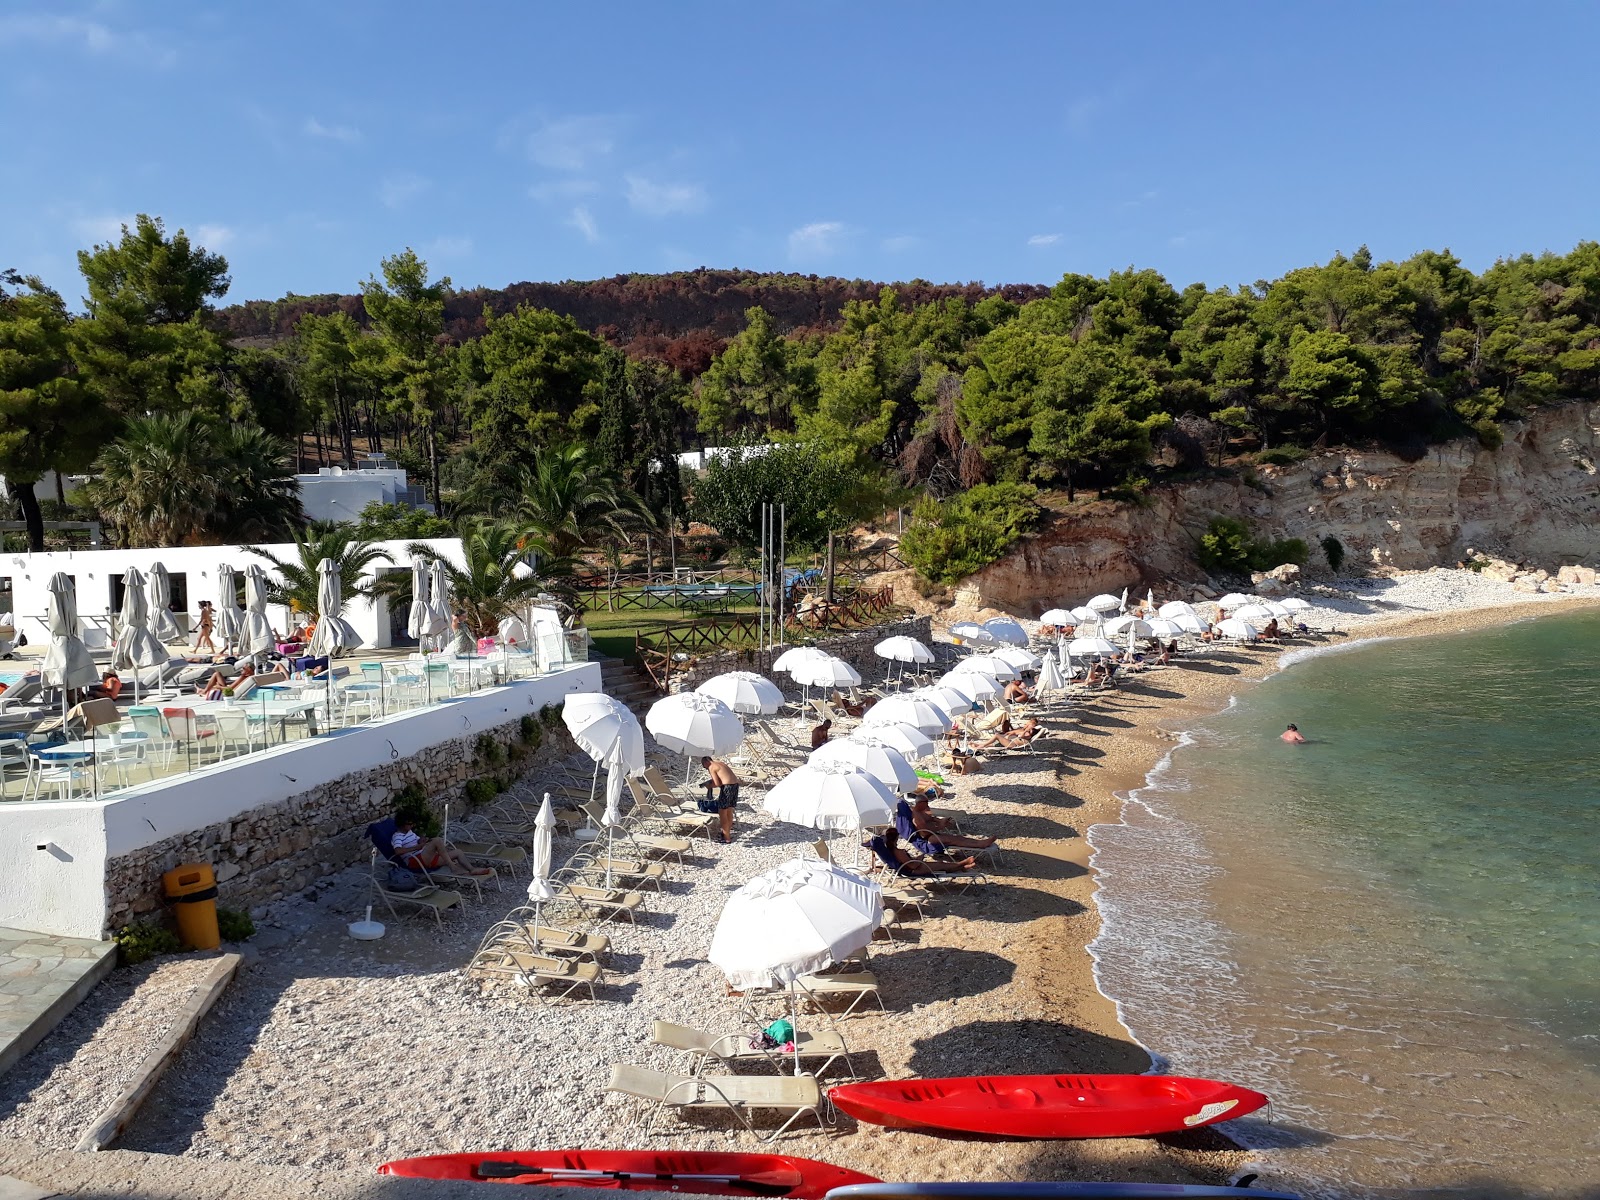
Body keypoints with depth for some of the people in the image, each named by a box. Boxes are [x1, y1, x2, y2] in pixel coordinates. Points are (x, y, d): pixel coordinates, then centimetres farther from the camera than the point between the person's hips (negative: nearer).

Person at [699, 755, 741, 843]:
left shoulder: (711, 767, -3)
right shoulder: (719, 762, 23)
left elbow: (717, 784, -8)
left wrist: (709, 786, 9)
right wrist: (710, 782, 24)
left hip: (727, 787, -9)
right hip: (735, 784, 9)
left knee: (722, 812, 1)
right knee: (729, 811, 19)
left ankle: (726, 838, 4)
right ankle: (728, 833, 30)